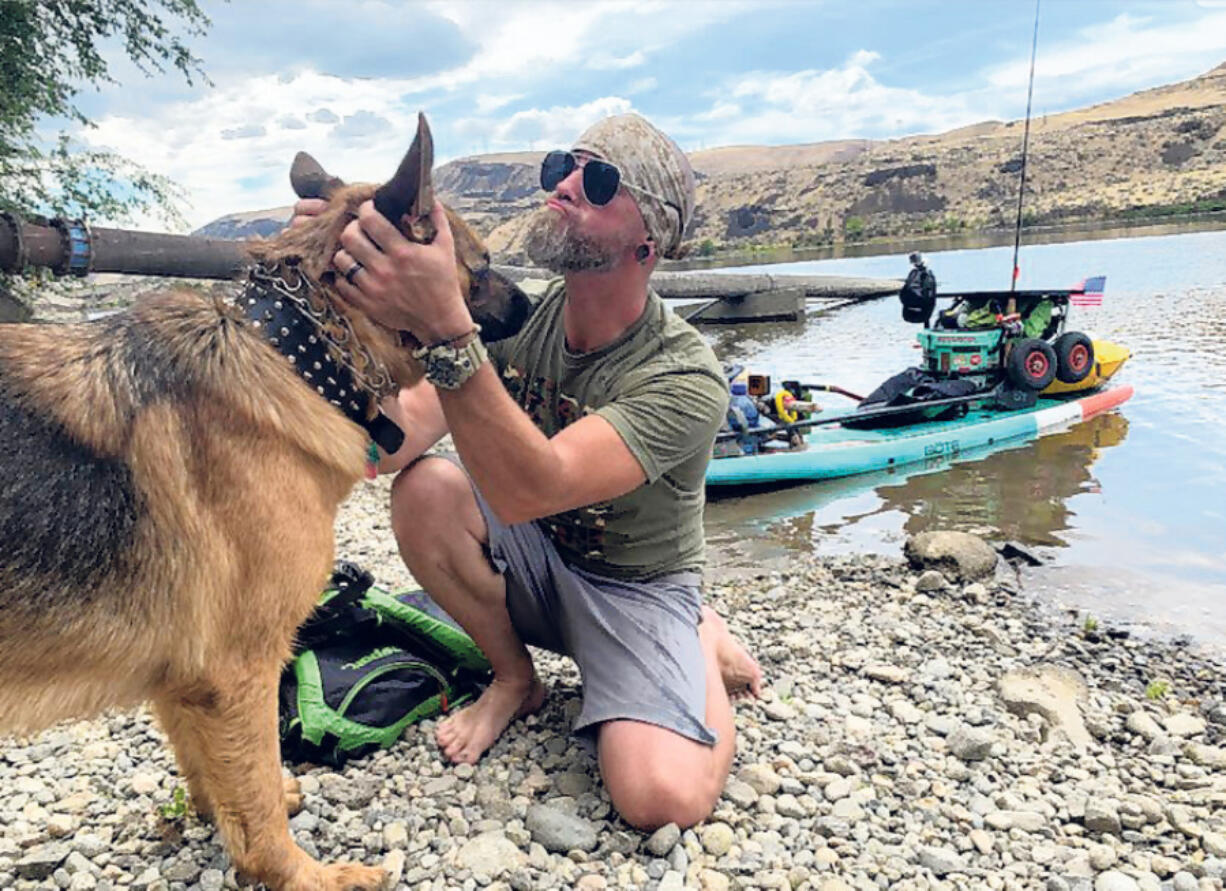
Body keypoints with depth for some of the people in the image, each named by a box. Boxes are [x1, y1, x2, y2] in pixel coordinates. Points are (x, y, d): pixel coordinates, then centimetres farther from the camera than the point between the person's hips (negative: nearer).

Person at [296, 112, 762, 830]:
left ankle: (702, 641, 7)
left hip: (636, 586, -4)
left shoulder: (687, 377, -26)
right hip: (534, 562, 5)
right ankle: (515, 678, 1)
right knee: (423, 491, -24)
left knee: (662, 799, -27)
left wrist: (446, 331, -53)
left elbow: (528, 489, -41)